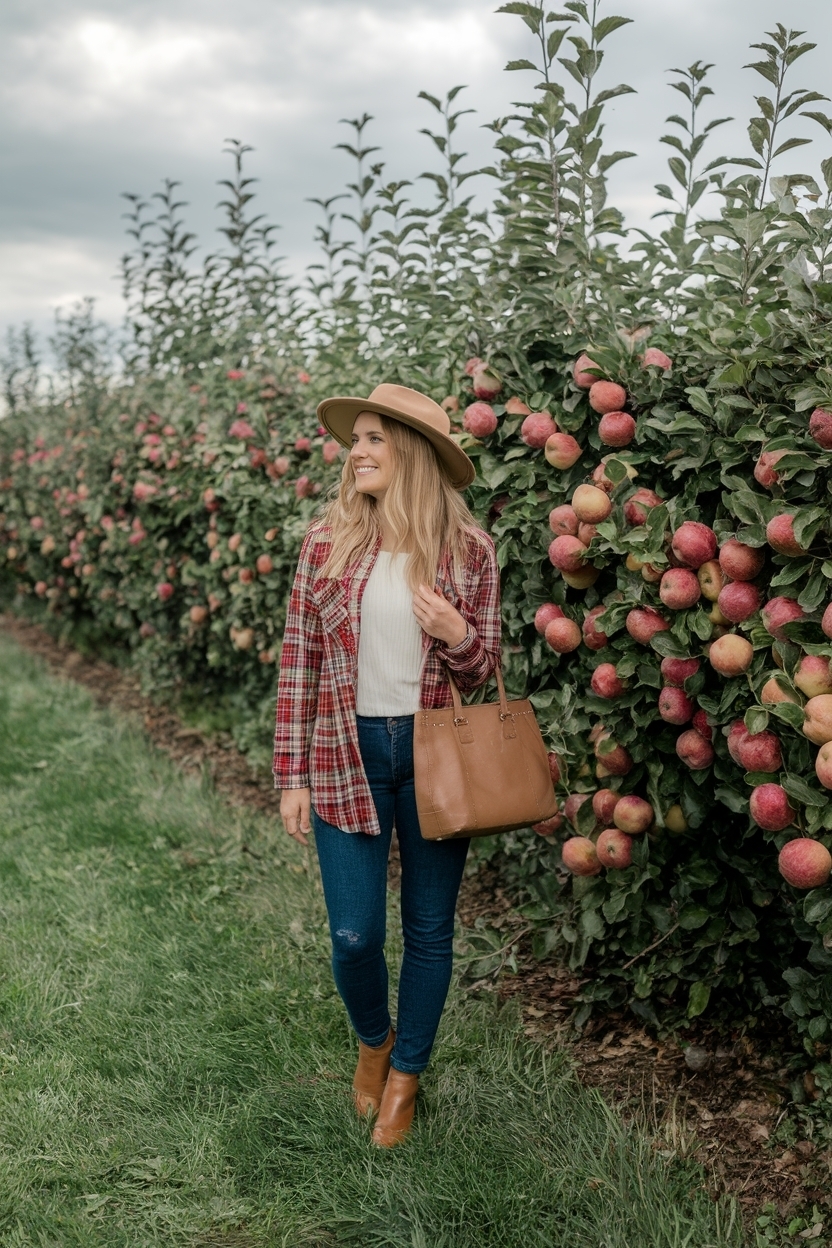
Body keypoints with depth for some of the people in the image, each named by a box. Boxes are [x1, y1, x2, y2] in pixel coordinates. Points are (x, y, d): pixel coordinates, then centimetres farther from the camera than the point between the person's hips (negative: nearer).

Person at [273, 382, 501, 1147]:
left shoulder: (469, 551, -4)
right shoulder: (327, 544, -2)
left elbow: (485, 668, 5)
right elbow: (299, 662, 1)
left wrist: (461, 638, -19)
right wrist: (291, 776, -1)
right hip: (347, 754, 0)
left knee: (429, 929, 10)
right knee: (354, 934, 4)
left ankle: (406, 1075, 34)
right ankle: (374, 1040, 38)